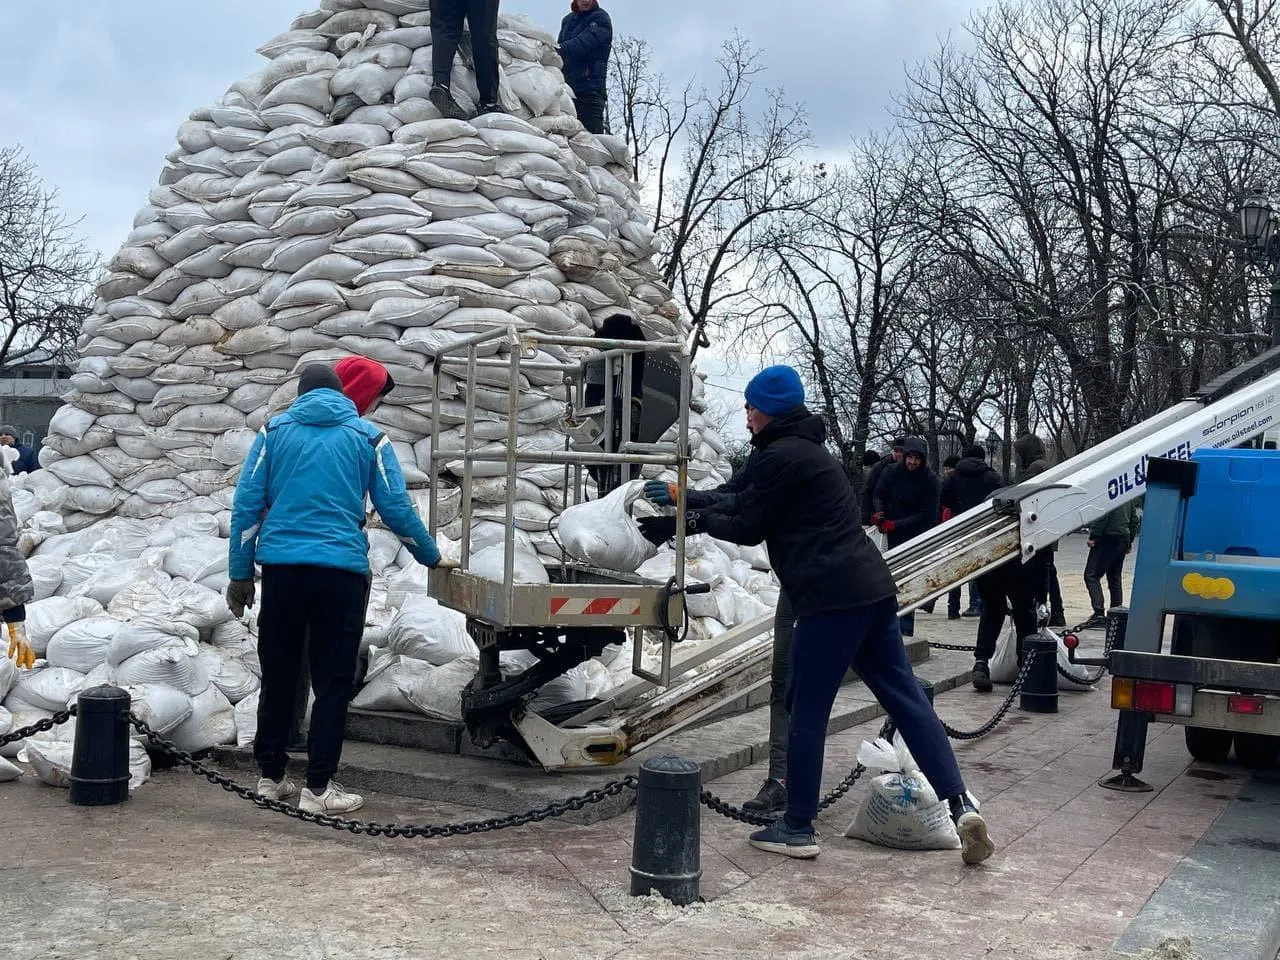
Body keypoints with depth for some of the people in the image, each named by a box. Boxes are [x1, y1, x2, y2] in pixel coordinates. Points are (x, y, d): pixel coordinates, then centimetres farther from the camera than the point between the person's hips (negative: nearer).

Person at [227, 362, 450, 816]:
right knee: (333, 681, 4)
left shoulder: (274, 430, 10)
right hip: (341, 571, -2)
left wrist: (239, 574, 8)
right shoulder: (367, 436, 7)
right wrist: (431, 557, 18)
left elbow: (247, 504, 4)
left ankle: (271, 777, 21)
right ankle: (318, 787, 4)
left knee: (277, 675, 13)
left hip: (282, 568, 2)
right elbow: (397, 509, 4)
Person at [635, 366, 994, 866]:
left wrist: (697, 520, 12)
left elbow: (748, 527, -3)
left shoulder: (782, 456, -8)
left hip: (831, 597, -10)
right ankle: (959, 804, 3)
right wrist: (687, 504, 27)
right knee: (905, 696, 8)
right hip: (873, 588, 10)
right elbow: (745, 502, 26)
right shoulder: (806, 450, 23)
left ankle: (797, 829, 8)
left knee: (807, 711, 0)